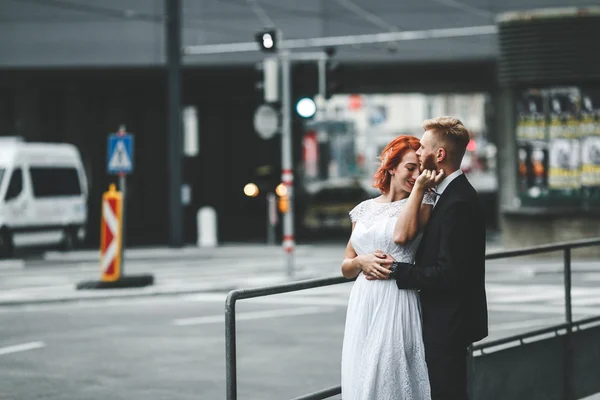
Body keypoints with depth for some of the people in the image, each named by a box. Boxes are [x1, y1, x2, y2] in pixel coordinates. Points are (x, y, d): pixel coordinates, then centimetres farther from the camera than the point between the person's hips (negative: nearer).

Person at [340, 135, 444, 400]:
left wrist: (419, 188, -14)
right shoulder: (365, 209, 13)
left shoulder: (421, 203, 2)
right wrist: (361, 262, -7)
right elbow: (346, 268, 16)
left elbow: (401, 235, -20)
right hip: (362, 305, 4)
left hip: (396, 305, -4)